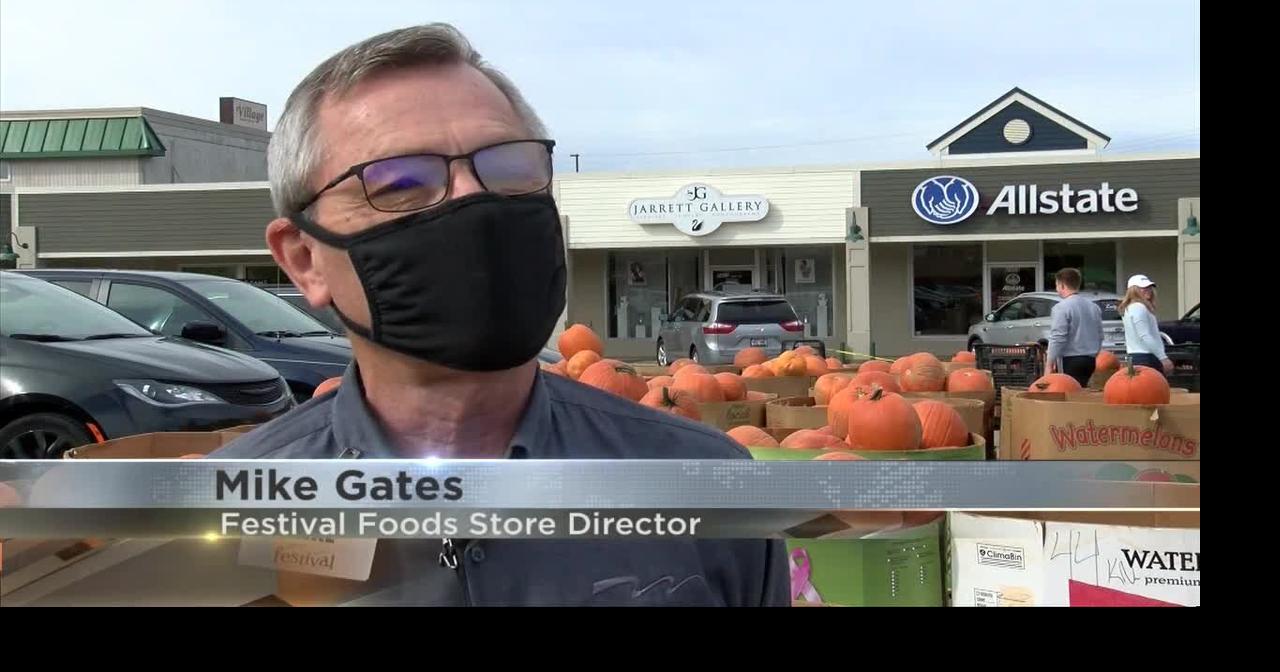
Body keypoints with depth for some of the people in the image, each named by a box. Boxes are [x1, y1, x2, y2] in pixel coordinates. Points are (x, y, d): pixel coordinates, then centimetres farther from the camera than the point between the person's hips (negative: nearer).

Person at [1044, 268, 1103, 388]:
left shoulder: (1062, 308, -12)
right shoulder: (1094, 307, 13)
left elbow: (1058, 338, -17)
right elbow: (1100, 336, 18)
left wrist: (1049, 364, -14)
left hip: (1070, 361, -8)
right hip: (1090, 360, 8)